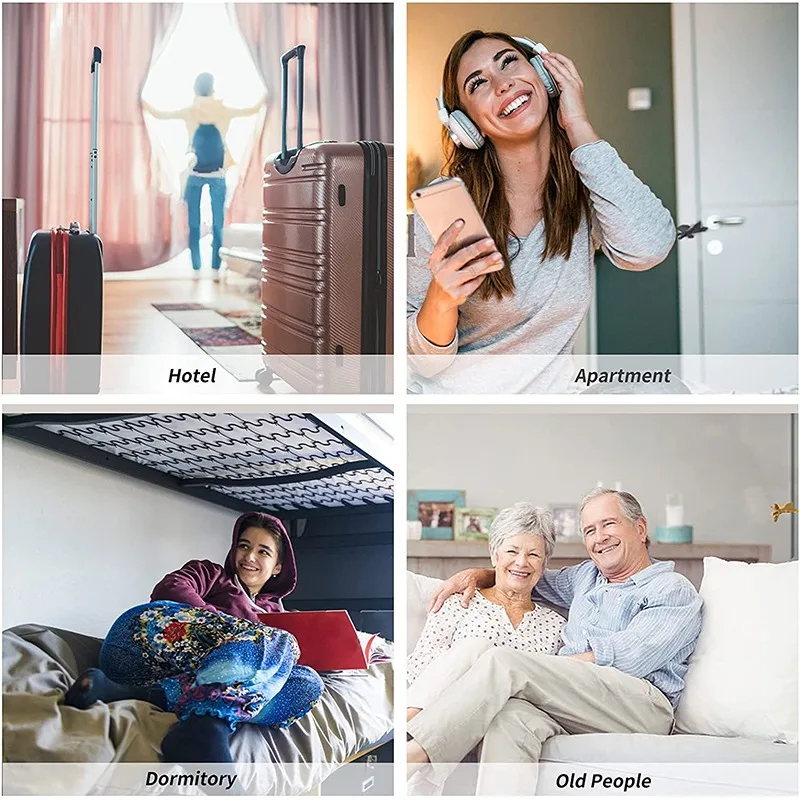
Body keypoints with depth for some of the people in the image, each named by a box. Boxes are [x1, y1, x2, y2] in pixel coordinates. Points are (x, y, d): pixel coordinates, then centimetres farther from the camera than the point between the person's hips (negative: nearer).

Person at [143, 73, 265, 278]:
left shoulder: (189, 112, -2)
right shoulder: (224, 111, -1)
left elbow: (159, 114, 10)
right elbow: (252, 110, 13)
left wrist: (145, 105, 29)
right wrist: (264, 98, 32)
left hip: (196, 174, 0)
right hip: (217, 175, 0)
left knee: (194, 225, 3)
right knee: (217, 225, 2)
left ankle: (196, 268, 0)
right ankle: (216, 268, -2)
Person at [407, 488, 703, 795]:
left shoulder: (674, 591, 7)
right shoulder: (587, 576, 30)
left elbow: (622, 659, -8)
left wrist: (539, 668, -10)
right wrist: (478, 574, 24)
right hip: (571, 703, 6)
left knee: (503, 661, -26)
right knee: (512, 714, -32)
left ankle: (412, 753, -35)